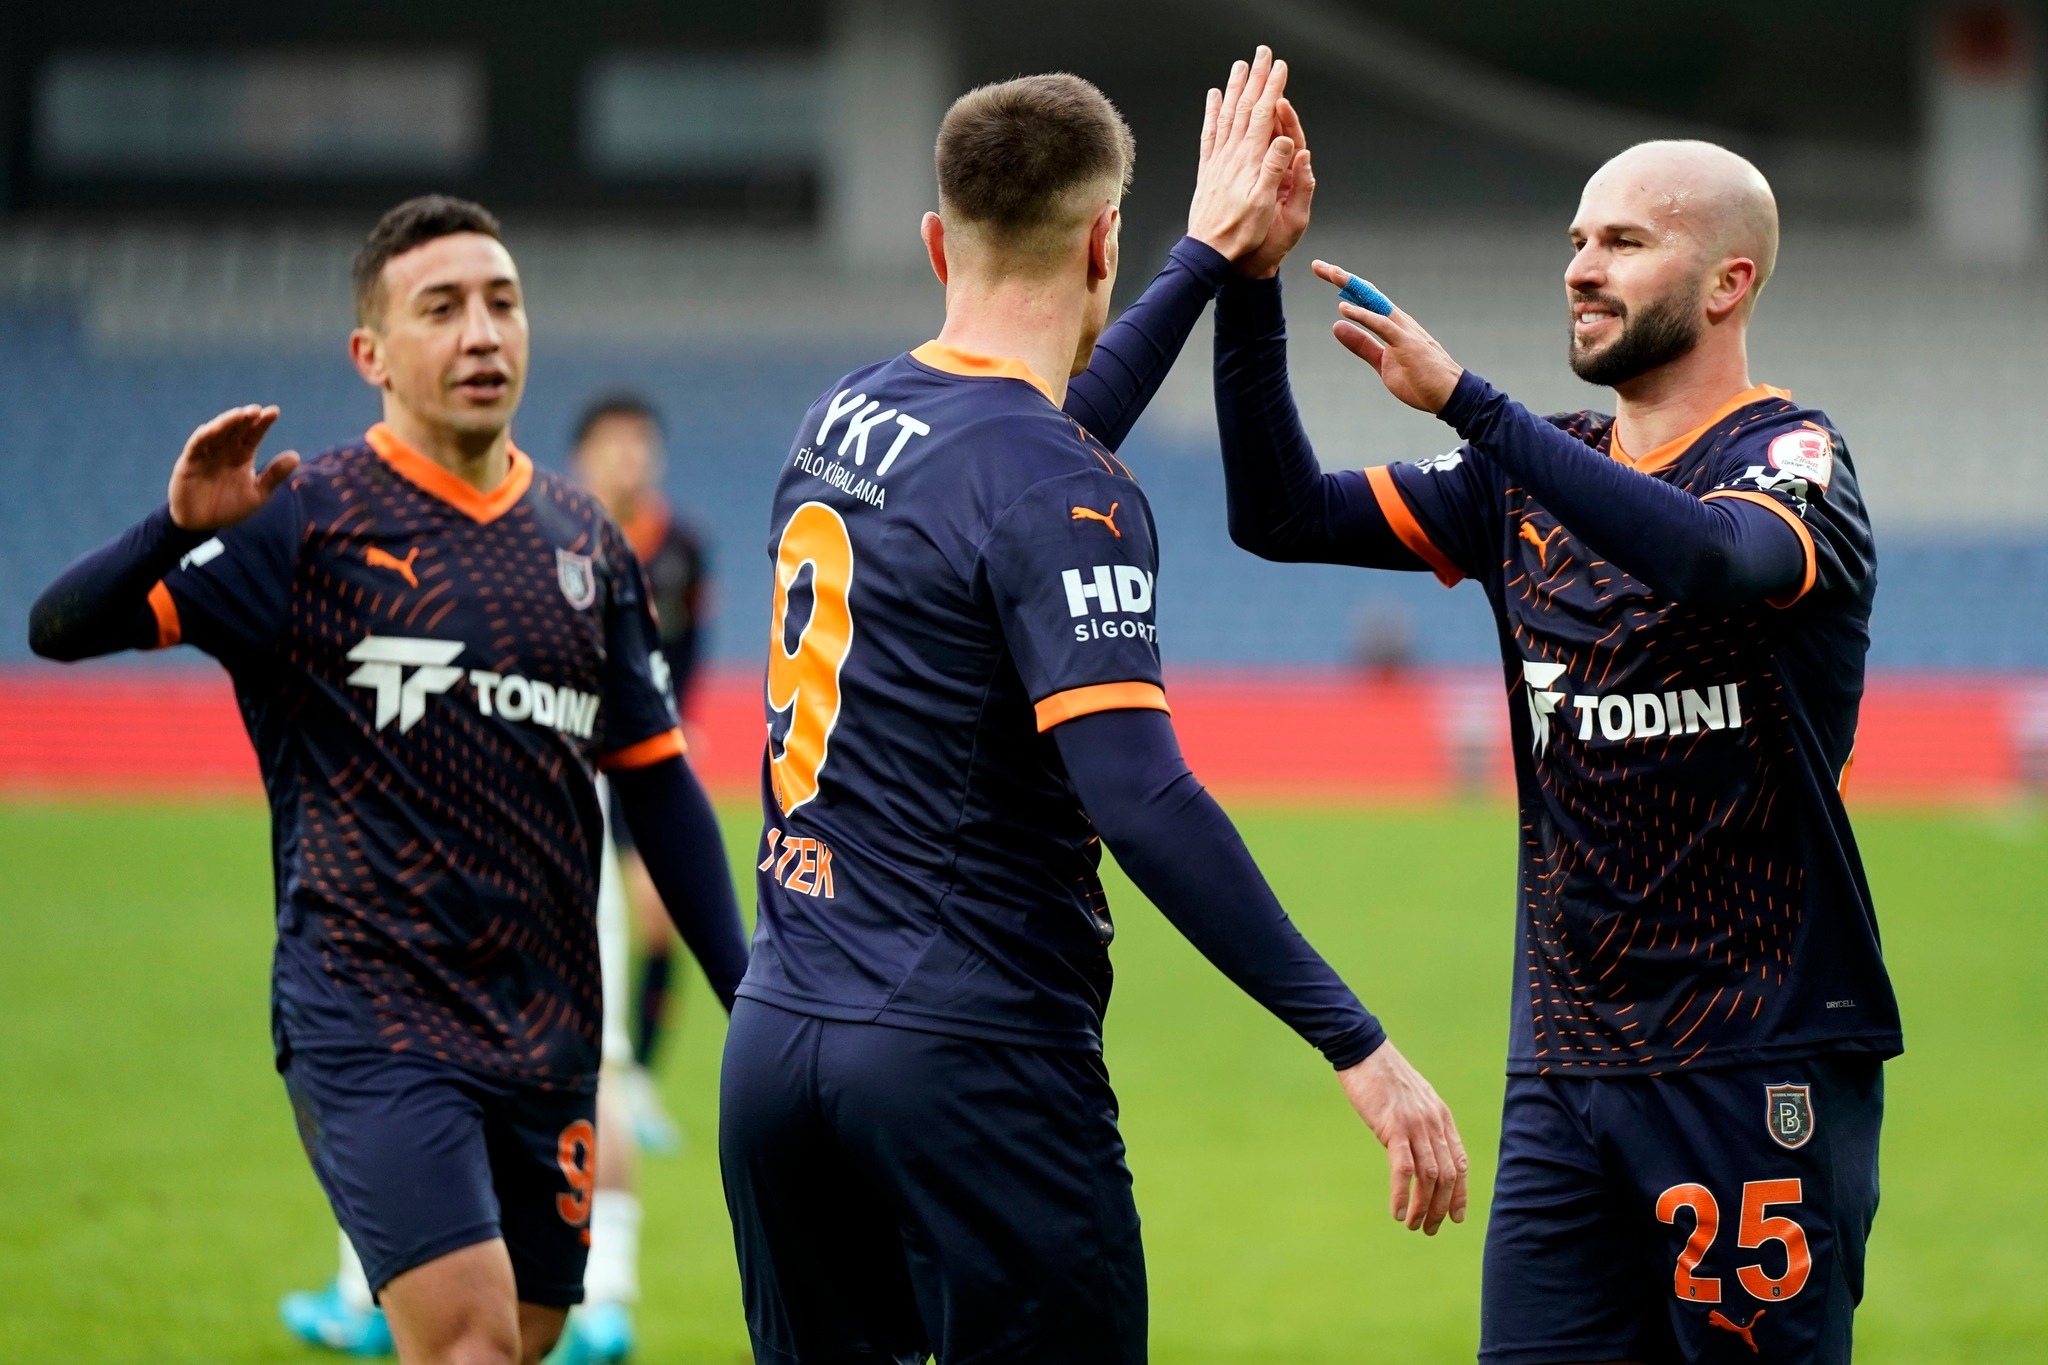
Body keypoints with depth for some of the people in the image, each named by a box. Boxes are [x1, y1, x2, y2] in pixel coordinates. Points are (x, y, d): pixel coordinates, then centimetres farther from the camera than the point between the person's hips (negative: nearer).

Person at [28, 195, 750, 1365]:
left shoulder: (585, 541, 12)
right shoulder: (309, 522, -5)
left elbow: (657, 782, 17)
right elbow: (63, 627, -12)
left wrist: (752, 1001, 11)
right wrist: (180, 530, -31)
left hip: (548, 1034, 6)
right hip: (371, 1013, -6)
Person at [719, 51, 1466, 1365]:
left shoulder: (841, 417, 10)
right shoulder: (1061, 494, -14)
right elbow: (1141, 799, -23)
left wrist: (1209, 255, 40)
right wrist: (1357, 1045, -23)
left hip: (777, 1046, 8)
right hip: (974, 1060, -8)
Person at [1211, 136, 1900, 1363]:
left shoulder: (1792, 459, -6)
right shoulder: (1531, 478, 14)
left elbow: (1723, 557, -30)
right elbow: (1284, 515, 8)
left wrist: (1460, 396, -35)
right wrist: (1246, 286, -5)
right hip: (1564, 1064, 6)